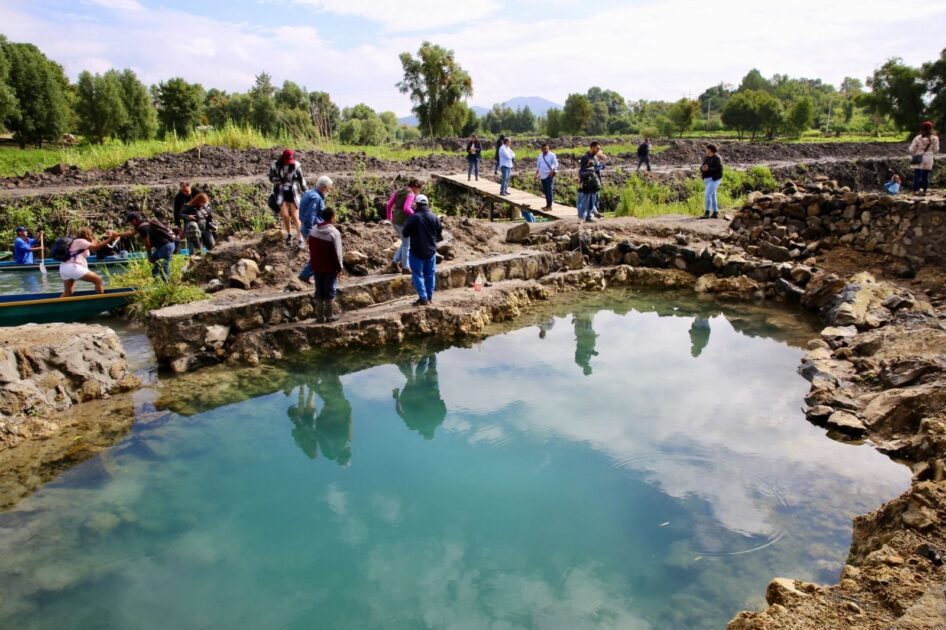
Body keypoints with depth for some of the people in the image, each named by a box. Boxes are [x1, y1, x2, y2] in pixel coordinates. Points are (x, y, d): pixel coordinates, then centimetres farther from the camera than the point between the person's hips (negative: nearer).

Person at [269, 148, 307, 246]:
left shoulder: (296, 165, -7)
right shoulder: (275, 165, -7)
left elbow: (301, 179, 2)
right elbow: (271, 178, -4)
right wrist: (281, 180, -24)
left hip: (293, 193, -1)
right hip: (281, 193, 1)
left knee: (295, 216, -3)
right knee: (285, 215, -4)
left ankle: (301, 239, 0)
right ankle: (289, 235, 20)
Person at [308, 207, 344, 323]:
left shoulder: (313, 230, 1)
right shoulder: (334, 232, -19)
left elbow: (311, 249, 9)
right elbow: (337, 252, -16)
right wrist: (340, 267, -5)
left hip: (316, 266, 6)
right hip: (330, 268, -6)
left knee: (319, 291, 11)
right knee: (330, 292, 6)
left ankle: (319, 316, 15)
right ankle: (329, 315, 11)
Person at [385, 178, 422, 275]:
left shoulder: (399, 192, 11)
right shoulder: (410, 195, -13)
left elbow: (389, 204, 12)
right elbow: (406, 208, -27)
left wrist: (389, 217, 24)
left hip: (396, 221, 8)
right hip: (403, 222, -8)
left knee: (406, 243, 22)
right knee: (407, 245, 5)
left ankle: (395, 262, 19)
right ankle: (405, 268, 13)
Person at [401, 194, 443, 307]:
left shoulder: (413, 218, -15)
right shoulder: (435, 217, 0)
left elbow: (405, 233, -9)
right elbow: (439, 235, 6)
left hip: (417, 251, -5)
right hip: (431, 251, 5)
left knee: (418, 274, 2)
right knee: (430, 274, 13)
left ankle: (423, 298, -5)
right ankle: (429, 297, 20)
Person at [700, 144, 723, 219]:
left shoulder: (716, 158, -14)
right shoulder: (706, 158, 11)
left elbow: (719, 169, -20)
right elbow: (702, 168, 10)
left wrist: (708, 169, -28)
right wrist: (702, 168, -15)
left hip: (714, 179, -9)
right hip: (708, 180, 9)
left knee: (708, 195, -17)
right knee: (712, 196, 10)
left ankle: (707, 213, -16)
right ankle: (715, 213, 14)